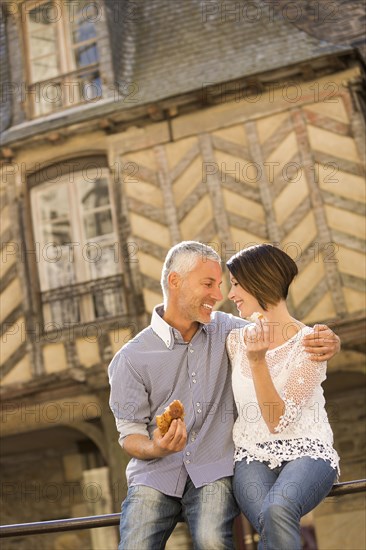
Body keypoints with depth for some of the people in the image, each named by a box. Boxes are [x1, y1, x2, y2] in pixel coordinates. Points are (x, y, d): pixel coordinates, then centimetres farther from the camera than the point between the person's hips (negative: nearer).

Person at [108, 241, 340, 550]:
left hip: (214, 470, 1)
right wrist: (156, 448, -21)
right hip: (156, 473, 0)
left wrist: (328, 341, -10)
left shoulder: (225, 330, 7)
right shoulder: (130, 359, -1)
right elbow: (130, 435, 2)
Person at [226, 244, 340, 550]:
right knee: (272, 522, -32)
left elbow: (279, 421, -14)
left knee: (278, 510, -36)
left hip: (306, 451, -2)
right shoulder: (236, 340, 9)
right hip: (252, 456, 3)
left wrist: (257, 361, -23)